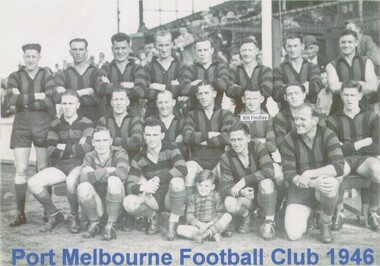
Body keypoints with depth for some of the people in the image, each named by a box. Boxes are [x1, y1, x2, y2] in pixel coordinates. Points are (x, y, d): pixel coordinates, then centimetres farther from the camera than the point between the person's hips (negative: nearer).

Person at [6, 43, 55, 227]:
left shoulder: (47, 76, 4)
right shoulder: (15, 77, 8)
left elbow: (50, 101, -9)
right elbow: (10, 99, -9)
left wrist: (24, 100, -10)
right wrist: (35, 97, -14)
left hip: (42, 125, -1)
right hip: (21, 126, 2)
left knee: (44, 170, 2)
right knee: (20, 170, 0)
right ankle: (20, 213, 6)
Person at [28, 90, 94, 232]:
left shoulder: (86, 123, 0)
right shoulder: (55, 124, 9)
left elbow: (86, 149, -14)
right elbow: (51, 151, -2)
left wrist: (64, 147, -6)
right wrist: (75, 148, -9)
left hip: (79, 164, -4)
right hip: (60, 165, 4)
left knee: (71, 181, -38)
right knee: (33, 183, -17)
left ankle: (74, 217, -9)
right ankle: (55, 215, 5)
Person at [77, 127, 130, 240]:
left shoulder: (119, 153, -5)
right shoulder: (90, 157, 3)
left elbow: (122, 174, -27)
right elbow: (81, 179, -16)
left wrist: (93, 174, -20)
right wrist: (106, 171, -25)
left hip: (116, 204, -2)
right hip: (98, 204, 2)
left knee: (114, 180, -31)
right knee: (83, 187, -26)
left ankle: (110, 225, -14)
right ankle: (94, 224, -2)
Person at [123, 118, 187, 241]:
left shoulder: (170, 150, -9)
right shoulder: (139, 159, -3)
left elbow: (183, 169, -28)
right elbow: (129, 186, -11)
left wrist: (158, 179, -33)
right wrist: (141, 187, -34)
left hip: (171, 198, -2)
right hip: (153, 200, 2)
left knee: (177, 182, -35)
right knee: (128, 202, -27)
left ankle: (173, 222, -14)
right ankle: (152, 216, 6)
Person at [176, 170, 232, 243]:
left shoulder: (216, 195, 8)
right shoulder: (193, 197, 11)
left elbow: (221, 213, -1)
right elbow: (189, 216, 4)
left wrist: (209, 224, -14)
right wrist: (198, 224, -15)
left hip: (213, 225, -1)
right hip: (197, 227, 1)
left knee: (228, 216, -25)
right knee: (180, 228, -25)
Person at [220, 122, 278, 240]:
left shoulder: (257, 147, -14)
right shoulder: (226, 158, -10)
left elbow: (269, 171, -28)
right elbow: (225, 187, -14)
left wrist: (243, 181, -31)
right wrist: (241, 192, -36)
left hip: (264, 196, -1)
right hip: (245, 197, 1)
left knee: (266, 183, -35)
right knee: (229, 203, -31)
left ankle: (270, 222, -12)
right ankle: (246, 215, 7)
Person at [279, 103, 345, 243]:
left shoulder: (328, 135, -12)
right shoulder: (289, 140, -10)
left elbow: (339, 167, -23)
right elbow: (289, 174, -13)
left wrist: (309, 174, -30)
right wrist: (313, 183, -30)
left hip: (325, 182, -1)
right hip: (301, 188, 1)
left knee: (330, 184, -40)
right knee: (294, 234, -16)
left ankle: (326, 224, -9)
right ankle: (305, 213, 22)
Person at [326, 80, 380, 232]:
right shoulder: (333, 120, 5)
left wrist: (347, 148, -6)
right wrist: (362, 143, -7)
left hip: (364, 158, 1)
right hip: (342, 159, 0)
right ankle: (339, 212, -12)